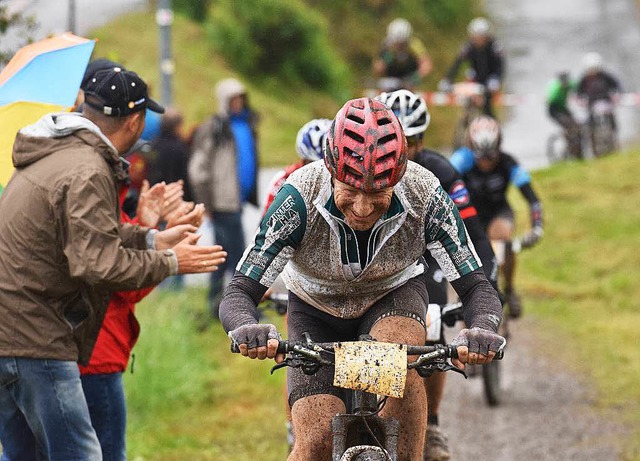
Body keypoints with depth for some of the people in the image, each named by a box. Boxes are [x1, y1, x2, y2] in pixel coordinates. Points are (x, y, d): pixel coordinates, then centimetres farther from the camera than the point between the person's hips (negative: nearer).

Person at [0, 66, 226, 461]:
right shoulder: (87, 174, -17)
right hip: (33, 339, -10)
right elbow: (97, 264, -22)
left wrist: (153, 239, 16)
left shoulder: (56, 153, 15)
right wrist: (170, 262, -11)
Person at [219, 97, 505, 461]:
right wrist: (248, 330, -56)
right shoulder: (299, 199, -33)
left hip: (393, 296, 0)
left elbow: (477, 287, -26)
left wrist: (481, 332, -49)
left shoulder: (425, 196, -30)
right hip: (316, 309, 0)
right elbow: (239, 294, -32)